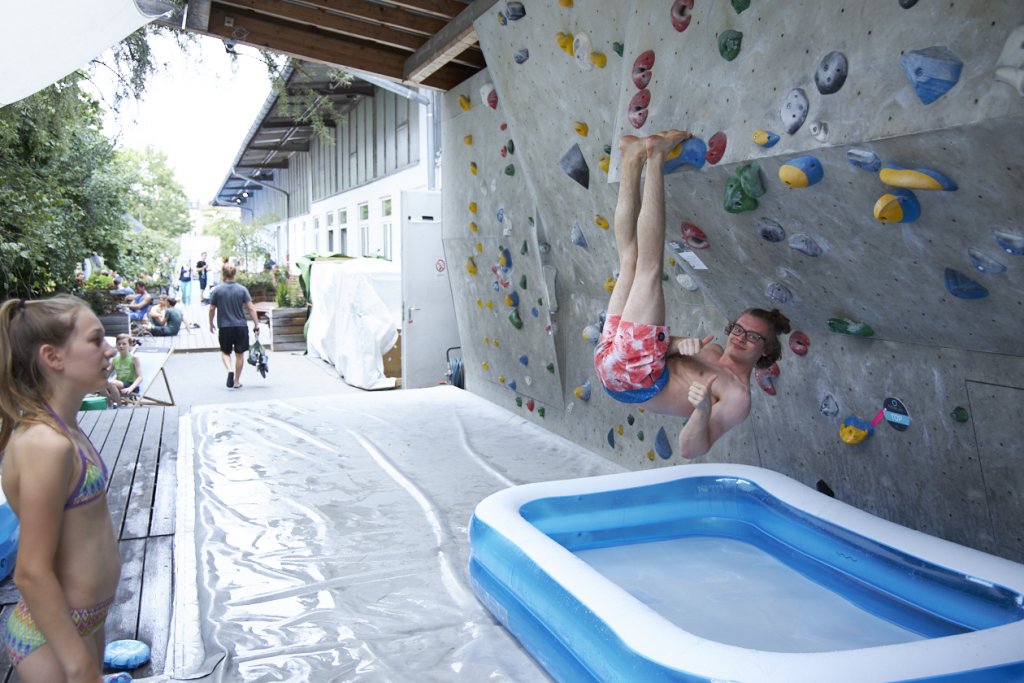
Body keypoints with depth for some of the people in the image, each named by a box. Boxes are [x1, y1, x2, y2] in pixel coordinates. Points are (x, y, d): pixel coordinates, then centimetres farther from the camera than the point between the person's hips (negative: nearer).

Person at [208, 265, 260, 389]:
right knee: (240, 354, 11)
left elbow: (211, 309, 1)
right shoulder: (242, 289, -2)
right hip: (240, 326, 1)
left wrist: (211, 324, 16)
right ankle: (236, 382, 16)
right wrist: (256, 325, -1)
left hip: (224, 327, -1)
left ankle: (230, 370, -11)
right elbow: (251, 308, -6)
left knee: (225, 352, 17)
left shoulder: (217, 290, -5)